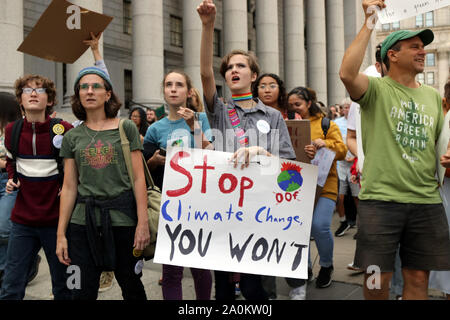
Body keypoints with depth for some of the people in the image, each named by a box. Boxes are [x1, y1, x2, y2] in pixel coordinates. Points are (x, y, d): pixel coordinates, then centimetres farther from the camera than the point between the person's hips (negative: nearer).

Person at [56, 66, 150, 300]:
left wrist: (143, 223, -7)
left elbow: (138, 179, -1)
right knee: (83, 292, 4)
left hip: (123, 218, -2)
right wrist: (61, 234, 4)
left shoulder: (126, 128, 3)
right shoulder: (72, 137, 9)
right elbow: (69, 187, 8)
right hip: (83, 221, 2)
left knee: (132, 288, 9)